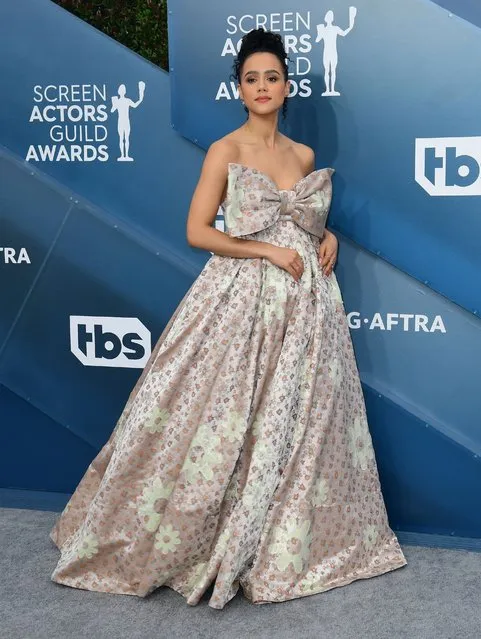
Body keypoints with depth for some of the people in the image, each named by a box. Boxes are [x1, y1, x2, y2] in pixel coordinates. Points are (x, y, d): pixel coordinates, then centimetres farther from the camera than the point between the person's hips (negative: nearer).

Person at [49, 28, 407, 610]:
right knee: (228, 422, -4)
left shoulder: (303, 155, 12)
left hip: (302, 302, 5)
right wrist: (267, 252, -14)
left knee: (300, 421, 8)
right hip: (240, 299, -5)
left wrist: (326, 239, 4)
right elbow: (197, 232, -8)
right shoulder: (225, 151, -3)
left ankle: (287, 544, 25)